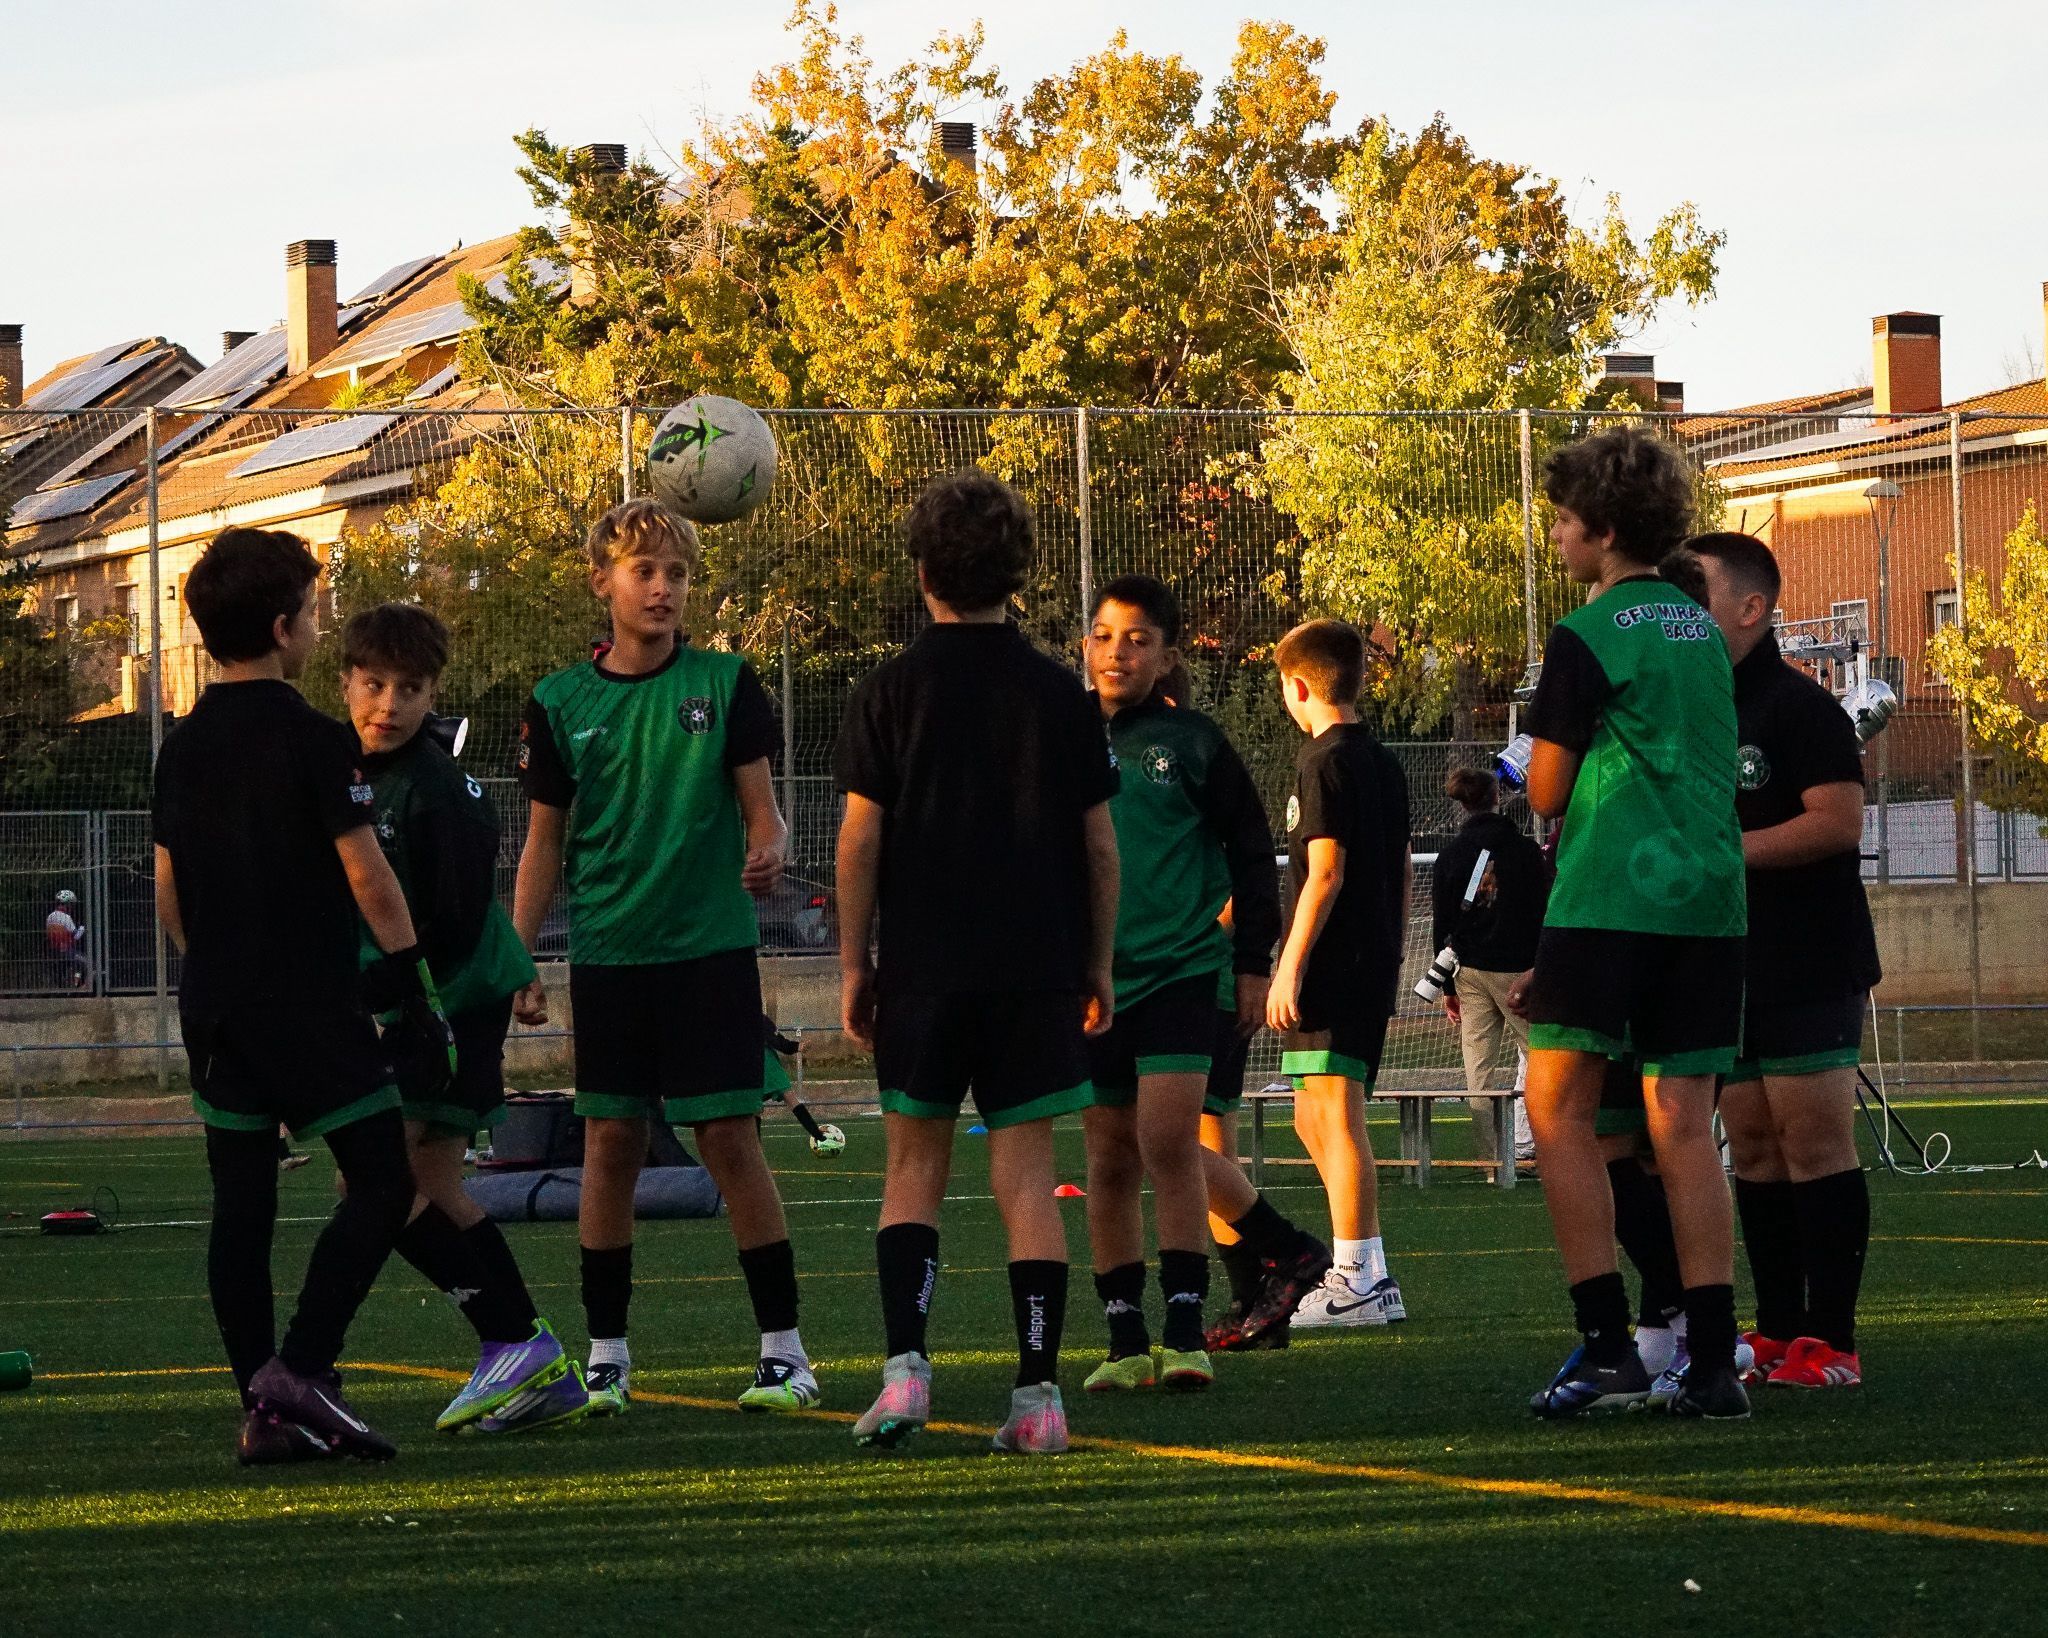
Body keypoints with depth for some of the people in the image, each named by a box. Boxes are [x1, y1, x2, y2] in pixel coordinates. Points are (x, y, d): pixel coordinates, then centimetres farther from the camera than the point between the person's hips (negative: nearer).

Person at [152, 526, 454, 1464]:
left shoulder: (182, 750, 9)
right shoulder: (315, 742, -11)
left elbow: (167, 892, 13)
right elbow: (368, 879, -13)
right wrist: (413, 991, -7)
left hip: (215, 1006, 7)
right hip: (314, 1001, -7)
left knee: (241, 1204, 7)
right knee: (381, 1182, 0)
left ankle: (264, 1411, 5)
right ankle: (300, 1367, -13)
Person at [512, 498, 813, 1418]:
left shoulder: (724, 684, 0)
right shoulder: (561, 705, 4)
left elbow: (760, 808, 1)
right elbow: (544, 842, 9)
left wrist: (768, 851, -22)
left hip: (710, 948, -2)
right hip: (607, 954, 2)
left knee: (730, 1138, -5)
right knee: (610, 1144, 3)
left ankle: (783, 1347, 2)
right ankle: (606, 1353, 12)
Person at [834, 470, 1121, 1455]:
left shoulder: (890, 692, -1)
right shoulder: (1059, 694, 3)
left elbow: (860, 836, -3)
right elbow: (1100, 841, 4)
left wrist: (853, 966, 4)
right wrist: (1099, 965, 13)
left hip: (922, 967, -1)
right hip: (1038, 967, 1)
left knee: (914, 1165, 11)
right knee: (1027, 1176, 2)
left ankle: (905, 1363, -6)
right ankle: (1038, 1395, -3)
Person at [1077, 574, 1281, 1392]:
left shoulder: (1193, 742, 0)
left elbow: (1251, 853, 7)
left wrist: (1253, 960, 4)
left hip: (1183, 966, -3)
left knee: (1169, 1141, -16)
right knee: (1109, 1160, 6)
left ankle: (1185, 1333, -13)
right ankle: (1126, 1341, 13)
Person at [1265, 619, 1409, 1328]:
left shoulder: (1325, 761, -11)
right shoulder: (1384, 763, 15)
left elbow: (1325, 872, -17)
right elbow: (1401, 871, 19)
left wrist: (1289, 966, -17)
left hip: (1332, 959, -9)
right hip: (1374, 963, 9)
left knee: (1336, 1113, -7)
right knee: (1314, 1117, 16)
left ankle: (1360, 1280, -9)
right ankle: (1364, 1270, 18)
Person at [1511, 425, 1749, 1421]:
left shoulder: (1588, 639, -8)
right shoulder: (1703, 633, 14)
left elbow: (1547, 792, -4)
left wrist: (1533, 768, 20)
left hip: (1608, 907, -6)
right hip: (1709, 905, 6)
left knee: (1559, 1113, 3)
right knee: (1684, 1132, 4)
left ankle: (1607, 1344, -5)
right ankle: (1713, 1364, -2)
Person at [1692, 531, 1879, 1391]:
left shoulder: (1799, 707, -8)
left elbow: (1839, 820, -19)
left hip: (1808, 969, -8)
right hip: (1722, 971, 8)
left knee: (1816, 1144, -9)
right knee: (1753, 1149, 7)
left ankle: (1830, 1339, -9)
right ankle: (1777, 1330, 11)